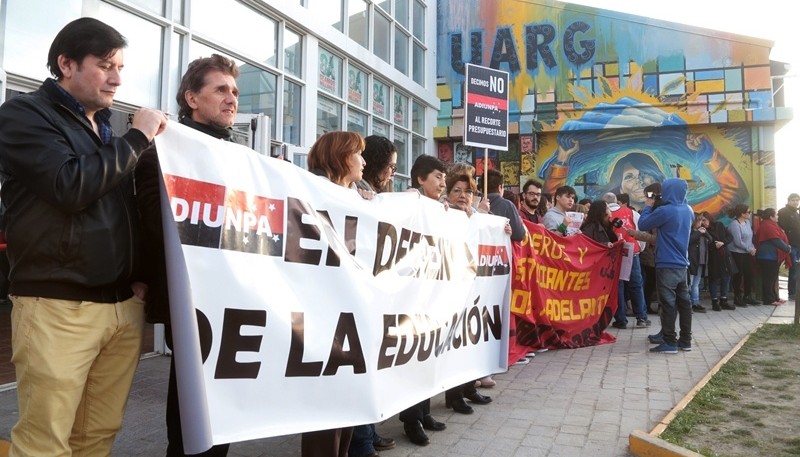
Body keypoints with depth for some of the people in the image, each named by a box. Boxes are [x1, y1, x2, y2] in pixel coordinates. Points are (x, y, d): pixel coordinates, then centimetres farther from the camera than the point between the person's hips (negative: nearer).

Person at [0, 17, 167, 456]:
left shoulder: (107, 130, 18)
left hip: (125, 306, 6)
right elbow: (71, 186, -18)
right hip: (59, 307, -6)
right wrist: (137, 137, -9)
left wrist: (141, 276, 14)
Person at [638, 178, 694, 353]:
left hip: (667, 265, -8)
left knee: (668, 303, -4)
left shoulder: (665, 211, -17)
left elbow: (643, 224, -10)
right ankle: (685, 340, 17)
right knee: (683, 301, 10)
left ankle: (669, 342, -1)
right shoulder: (688, 210, 9)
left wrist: (648, 206, 6)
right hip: (682, 263, 8)